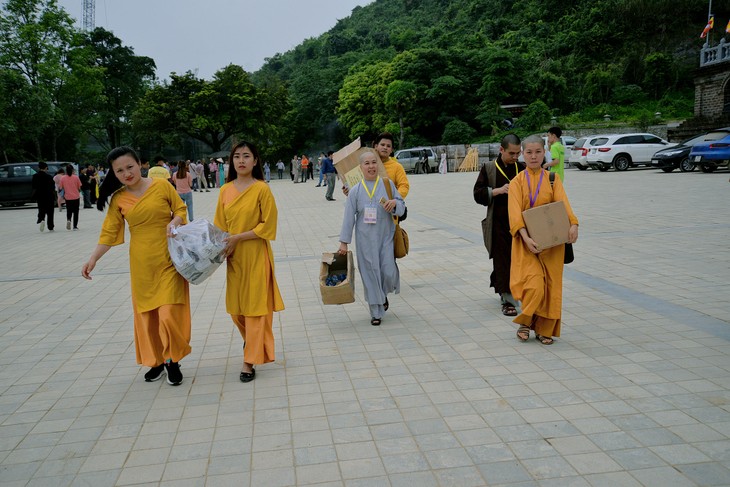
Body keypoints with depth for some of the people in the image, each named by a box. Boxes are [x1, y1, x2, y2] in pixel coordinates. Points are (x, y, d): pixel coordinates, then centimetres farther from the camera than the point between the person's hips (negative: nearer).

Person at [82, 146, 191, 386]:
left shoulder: (161, 185, -4)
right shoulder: (118, 199, 2)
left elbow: (180, 209, 4)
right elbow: (109, 232, 2)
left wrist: (175, 221, -17)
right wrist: (93, 258, -8)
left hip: (169, 260, -3)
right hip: (141, 263, 3)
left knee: (170, 313, -7)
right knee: (146, 313, 10)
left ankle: (172, 361, 14)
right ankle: (156, 361, 27)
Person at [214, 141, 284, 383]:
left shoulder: (262, 189, -10)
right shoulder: (225, 190, 5)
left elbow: (268, 226, -12)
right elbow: (219, 225, 9)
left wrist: (238, 237, -16)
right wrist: (220, 246, -7)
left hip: (256, 256, -5)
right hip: (234, 257, 5)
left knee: (255, 306, 1)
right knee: (236, 308, 13)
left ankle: (250, 361, 9)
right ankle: (254, 343, 41)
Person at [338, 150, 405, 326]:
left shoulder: (388, 184, 1)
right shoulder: (355, 191, -2)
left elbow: (402, 206, 8)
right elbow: (349, 217, 0)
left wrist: (395, 202, -15)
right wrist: (344, 242, -1)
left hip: (386, 236, 1)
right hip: (365, 239, 0)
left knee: (388, 271, -5)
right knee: (370, 273, 3)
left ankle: (384, 295, 31)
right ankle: (376, 313, 16)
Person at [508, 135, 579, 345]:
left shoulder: (553, 180, 6)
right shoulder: (517, 182, 1)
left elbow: (563, 203, -10)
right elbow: (515, 212, -11)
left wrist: (573, 224, -29)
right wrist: (526, 237, -27)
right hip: (527, 241, -2)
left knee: (550, 285, 3)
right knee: (534, 284, -13)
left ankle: (544, 329, 18)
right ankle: (525, 321, 11)